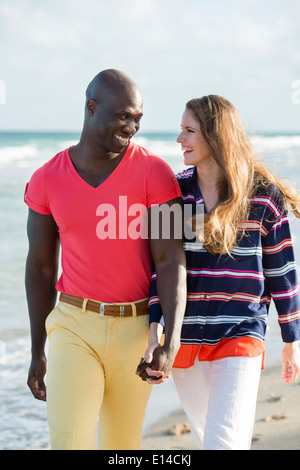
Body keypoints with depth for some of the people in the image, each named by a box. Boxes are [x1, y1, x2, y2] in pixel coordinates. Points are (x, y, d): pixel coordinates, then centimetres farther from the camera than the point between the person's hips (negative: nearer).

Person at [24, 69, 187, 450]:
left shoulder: (154, 173, -9)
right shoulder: (46, 180, -2)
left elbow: (172, 262, -14)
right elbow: (40, 267, 6)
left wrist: (171, 343, -26)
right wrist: (37, 352, 8)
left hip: (136, 330, 0)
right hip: (74, 325, 0)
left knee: (121, 446, 11)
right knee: (68, 443, -14)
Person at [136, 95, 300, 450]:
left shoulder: (263, 195, -5)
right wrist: (155, 335, -10)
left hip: (240, 336, -4)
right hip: (184, 339, 4)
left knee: (224, 442, -15)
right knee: (207, 436, 17)